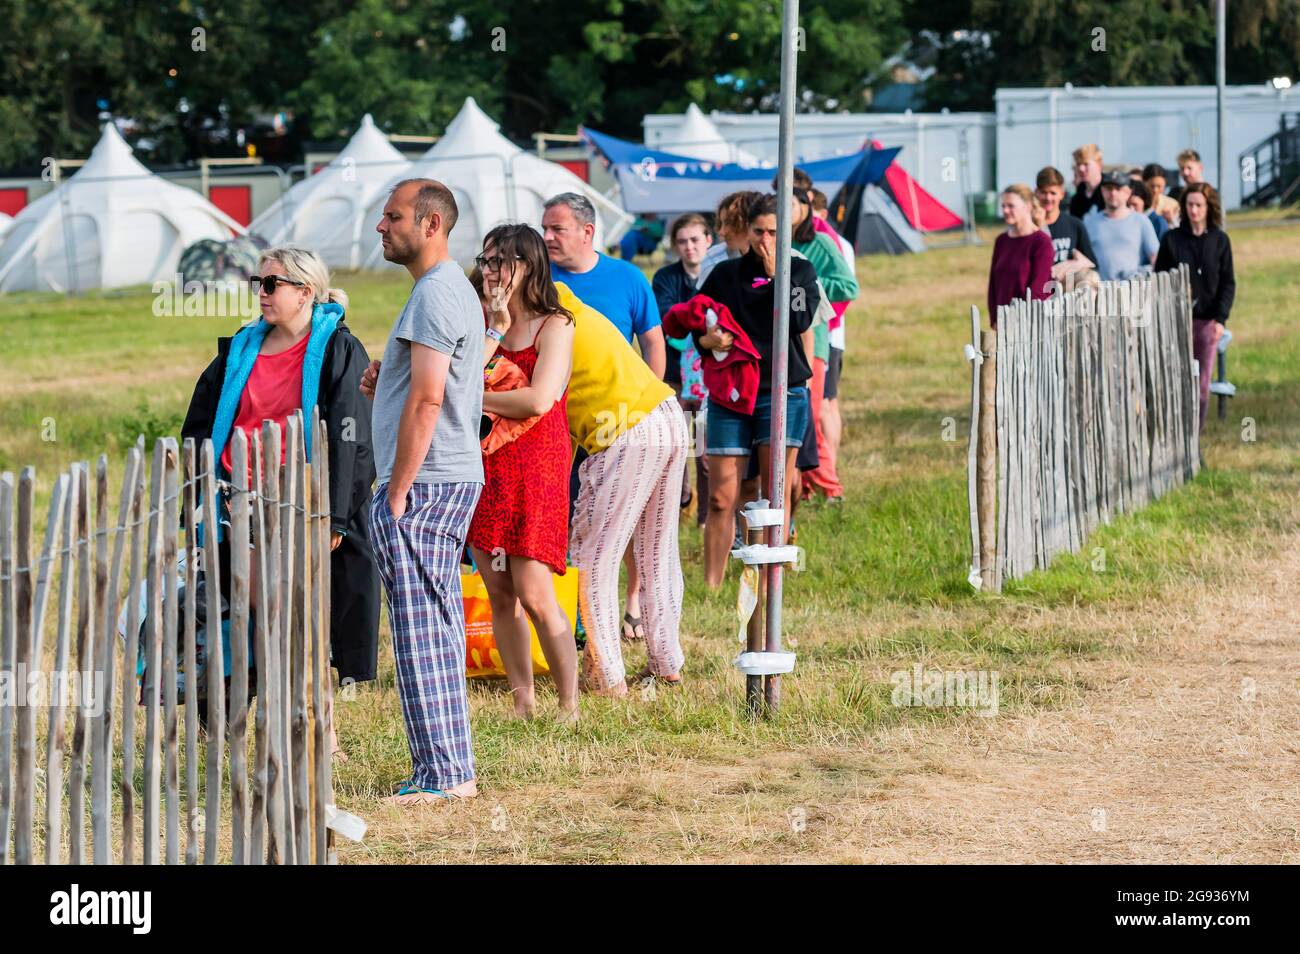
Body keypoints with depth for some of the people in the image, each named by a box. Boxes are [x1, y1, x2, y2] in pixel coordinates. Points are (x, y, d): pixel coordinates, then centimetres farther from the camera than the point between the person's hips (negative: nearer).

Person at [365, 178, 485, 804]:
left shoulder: (435, 294, -14)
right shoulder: (455, 288, 19)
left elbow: (427, 399, -20)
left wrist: (398, 491, -18)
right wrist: (388, 376, 9)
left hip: (423, 485, -11)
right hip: (456, 477, 11)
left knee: (422, 631, -9)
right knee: (439, 628, 12)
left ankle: (440, 776, -9)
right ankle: (453, 771, 14)